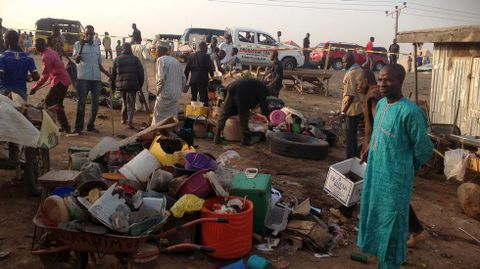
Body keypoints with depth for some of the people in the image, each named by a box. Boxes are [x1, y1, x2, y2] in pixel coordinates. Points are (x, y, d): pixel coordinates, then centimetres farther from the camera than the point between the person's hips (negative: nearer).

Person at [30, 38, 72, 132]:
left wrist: (35, 88, -18)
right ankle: (65, 126, 19)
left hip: (59, 82, -10)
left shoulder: (46, 56, -16)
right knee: (57, 104, 16)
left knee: (48, 103, -7)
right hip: (64, 80, 10)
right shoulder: (51, 52, 14)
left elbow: (45, 76, -20)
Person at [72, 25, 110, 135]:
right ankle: (78, 127, 2)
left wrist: (108, 74, 9)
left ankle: (91, 125, 19)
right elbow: (77, 60, -11)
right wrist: (81, 46, -22)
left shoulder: (97, 47, 16)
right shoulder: (78, 44, 1)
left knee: (95, 103, 8)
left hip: (96, 78, 5)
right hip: (83, 78, -5)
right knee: (82, 102, -2)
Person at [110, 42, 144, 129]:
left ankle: (124, 119, 27)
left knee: (124, 101, 21)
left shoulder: (117, 59, 8)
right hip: (132, 84, -3)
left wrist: (112, 86, 16)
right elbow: (140, 72, 1)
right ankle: (129, 121, -13)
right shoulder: (135, 59, 2)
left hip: (121, 84, 3)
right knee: (131, 103, 0)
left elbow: (113, 73, 9)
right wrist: (140, 84, 9)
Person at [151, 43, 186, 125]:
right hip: (176, 94, 7)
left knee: (159, 115, 2)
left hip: (165, 94, -7)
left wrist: (158, 90, -6)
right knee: (171, 114, 14)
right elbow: (183, 78, 14)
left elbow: (161, 78, -18)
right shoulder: (175, 60, 15)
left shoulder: (161, 60, -7)